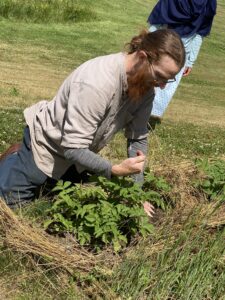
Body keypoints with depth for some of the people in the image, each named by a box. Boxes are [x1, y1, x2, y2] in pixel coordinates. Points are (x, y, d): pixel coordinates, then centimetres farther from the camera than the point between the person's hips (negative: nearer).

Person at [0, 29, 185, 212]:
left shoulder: (145, 86, -18)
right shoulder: (97, 82, -41)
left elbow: (138, 139, -12)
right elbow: (73, 148, -39)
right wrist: (115, 170, -49)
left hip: (80, 148, 7)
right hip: (48, 142, -7)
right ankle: (15, 161, 30)